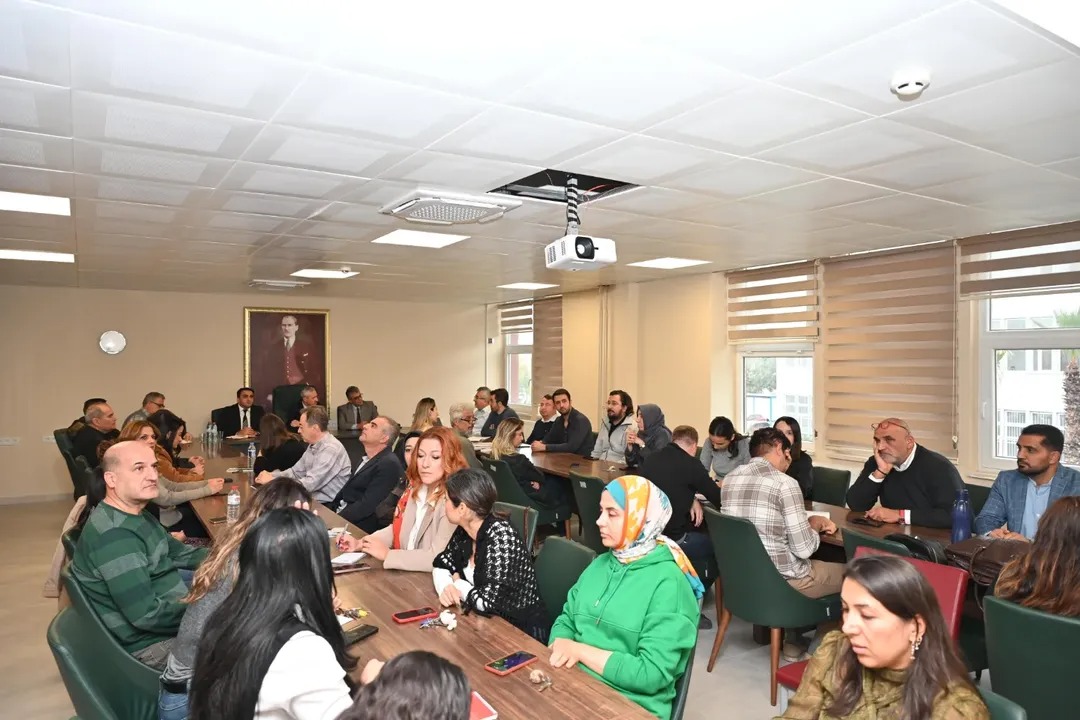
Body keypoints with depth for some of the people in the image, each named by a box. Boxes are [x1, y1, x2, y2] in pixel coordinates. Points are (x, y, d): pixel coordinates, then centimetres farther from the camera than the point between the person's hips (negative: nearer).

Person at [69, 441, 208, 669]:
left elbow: (178, 552, 16)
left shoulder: (137, 516, 6)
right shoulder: (112, 534, -25)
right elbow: (147, 615, -28)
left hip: (176, 611, 10)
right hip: (153, 644, -10)